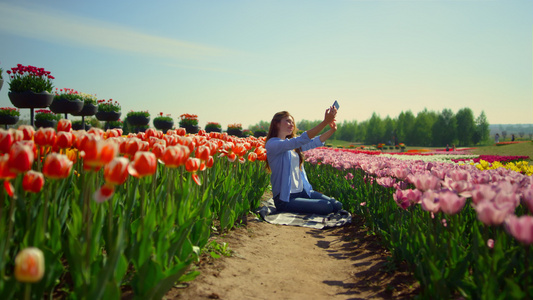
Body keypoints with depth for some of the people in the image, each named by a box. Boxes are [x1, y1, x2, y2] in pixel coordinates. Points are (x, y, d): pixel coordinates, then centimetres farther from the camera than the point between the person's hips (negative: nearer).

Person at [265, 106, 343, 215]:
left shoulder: (293, 145, 14)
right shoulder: (272, 144, -13)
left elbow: (315, 142, 6)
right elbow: (301, 140, -25)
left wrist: (332, 129, -11)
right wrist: (325, 121, -28)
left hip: (303, 192, 8)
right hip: (285, 199, -8)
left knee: (337, 205, -5)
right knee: (326, 207, -18)